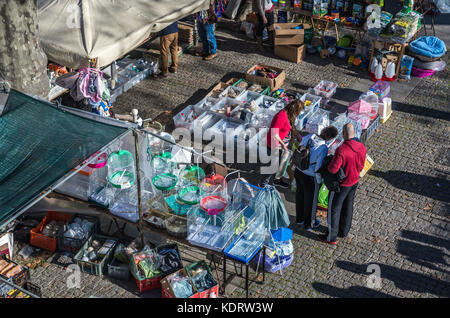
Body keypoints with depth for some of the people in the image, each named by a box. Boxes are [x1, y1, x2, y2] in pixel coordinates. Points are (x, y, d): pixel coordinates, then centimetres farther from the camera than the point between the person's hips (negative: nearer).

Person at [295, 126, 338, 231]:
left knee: (300, 194, 28)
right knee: (311, 200, 19)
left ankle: (300, 218, 51)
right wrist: (319, 181, -7)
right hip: (309, 178, -6)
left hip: (298, 170, 7)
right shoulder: (323, 148, -30)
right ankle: (309, 224, 41)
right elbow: (318, 168, -25)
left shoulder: (309, 137, -11)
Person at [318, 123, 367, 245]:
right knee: (348, 207, 22)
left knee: (335, 209, 8)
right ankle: (344, 231, 39)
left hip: (342, 184, -6)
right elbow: (361, 166, 4)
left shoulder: (341, 150, -32)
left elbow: (333, 169, -30)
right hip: (354, 182, 7)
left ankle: (331, 237, 19)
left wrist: (328, 166, -8)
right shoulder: (362, 148, -9)